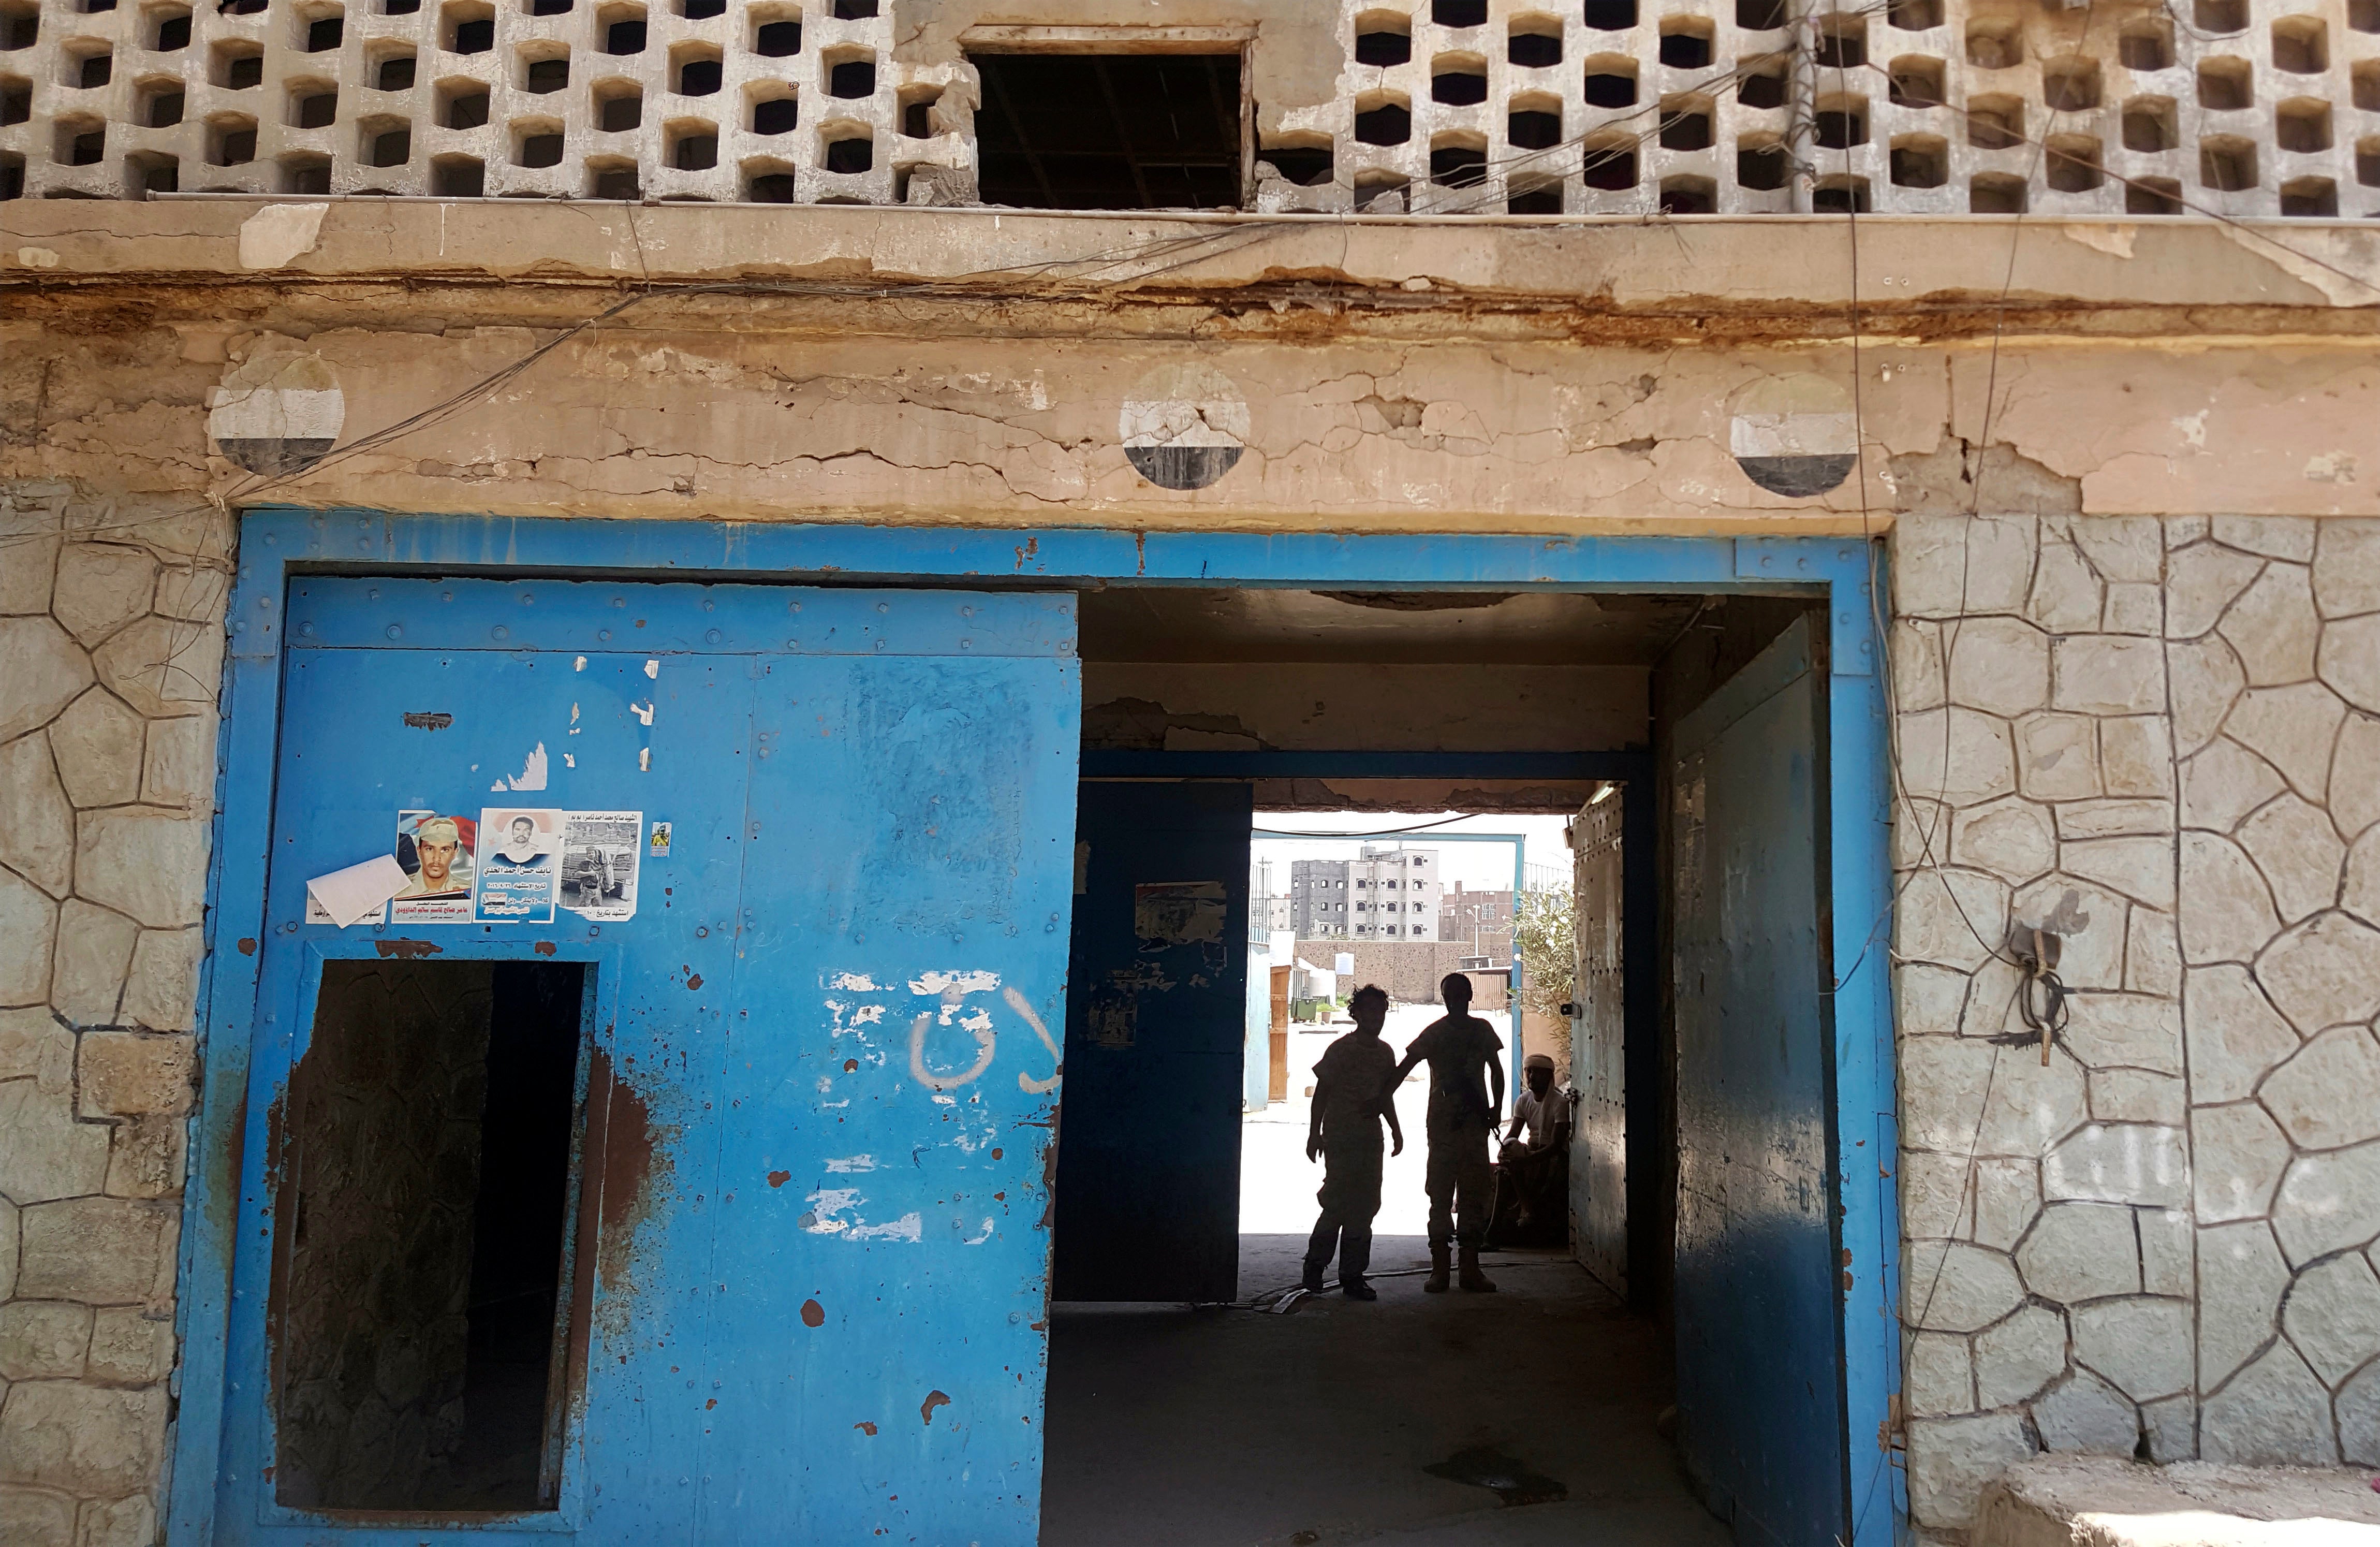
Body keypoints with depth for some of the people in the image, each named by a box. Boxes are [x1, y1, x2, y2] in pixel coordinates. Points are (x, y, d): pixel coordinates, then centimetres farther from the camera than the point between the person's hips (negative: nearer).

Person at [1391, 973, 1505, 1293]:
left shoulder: (1482, 1029, 9)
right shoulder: (1434, 1032, -1)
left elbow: (1496, 1070, 17)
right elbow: (1404, 1068, -5)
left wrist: (1496, 1108, 5)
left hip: (1476, 1122, 3)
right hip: (1443, 1120, -2)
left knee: (1474, 1194, 4)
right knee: (1441, 1193, -2)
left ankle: (1471, 1267, 8)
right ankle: (1439, 1267, 1)